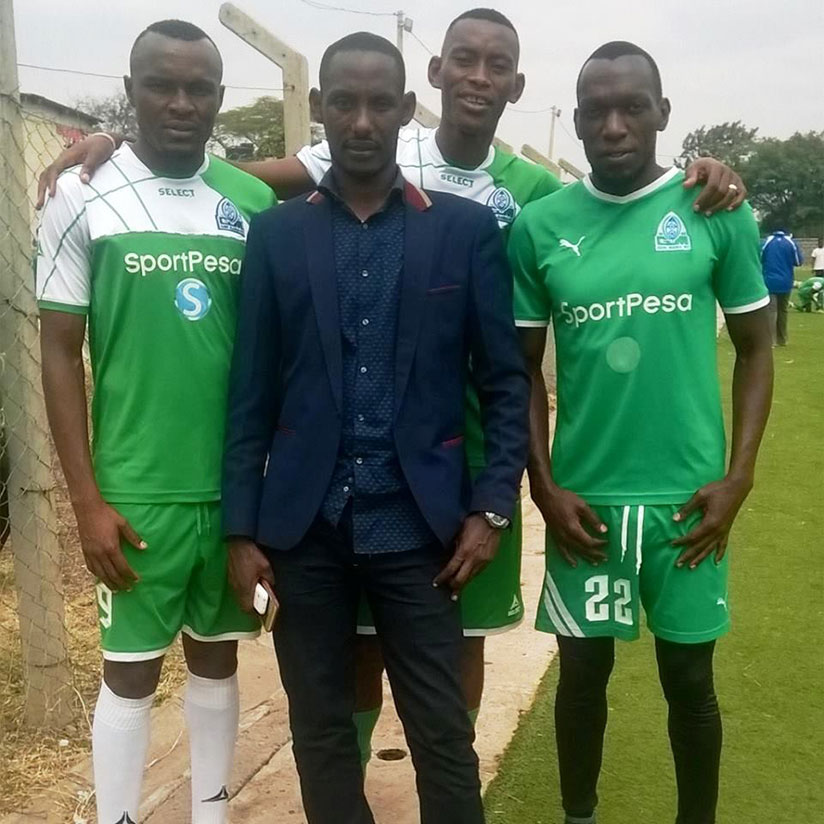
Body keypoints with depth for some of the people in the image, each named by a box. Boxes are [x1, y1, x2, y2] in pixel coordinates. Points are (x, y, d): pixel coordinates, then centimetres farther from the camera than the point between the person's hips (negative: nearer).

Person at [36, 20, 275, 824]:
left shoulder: (255, 203, 2)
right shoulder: (84, 198, -5)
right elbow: (59, 351, -3)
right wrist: (88, 501, -7)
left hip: (240, 484, 3)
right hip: (138, 491, -3)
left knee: (217, 655, 16)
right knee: (130, 667, 8)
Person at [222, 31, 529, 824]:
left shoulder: (467, 229, 2)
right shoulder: (275, 234, 5)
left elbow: (505, 380, 3)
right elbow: (251, 393, 4)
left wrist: (491, 507, -4)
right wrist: (241, 529, 1)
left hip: (417, 523, -1)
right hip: (304, 525, 2)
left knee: (442, 734, 7)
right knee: (320, 729, 13)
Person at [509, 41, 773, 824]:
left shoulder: (717, 212, -3)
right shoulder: (538, 226, -2)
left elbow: (755, 348, 3)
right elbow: (523, 367, 4)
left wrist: (738, 477, -5)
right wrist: (543, 487, -2)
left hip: (686, 494, 0)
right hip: (584, 496, 1)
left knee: (689, 678, 13)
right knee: (583, 670, 13)